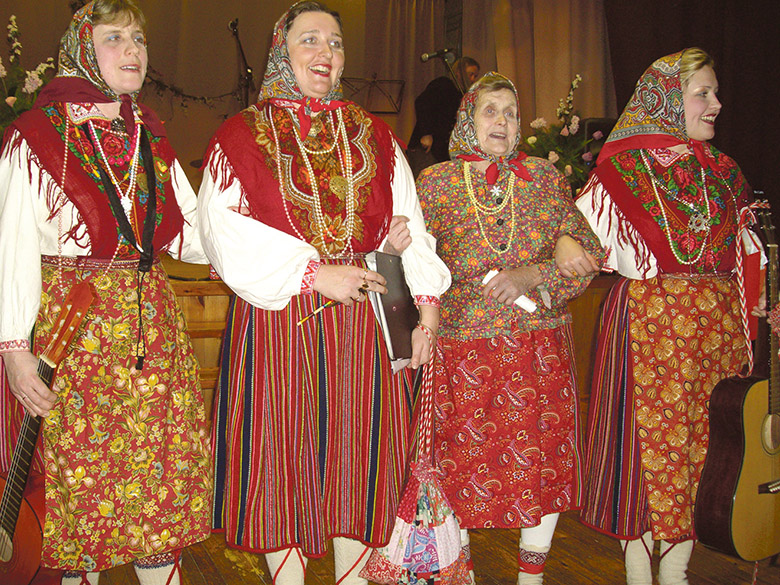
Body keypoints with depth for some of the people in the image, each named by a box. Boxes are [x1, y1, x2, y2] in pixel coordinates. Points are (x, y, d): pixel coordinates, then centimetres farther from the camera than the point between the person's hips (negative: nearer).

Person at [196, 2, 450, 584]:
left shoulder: (373, 135, 13)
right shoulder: (242, 137, 3)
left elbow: (408, 223, 10)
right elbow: (228, 237, -8)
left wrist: (427, 303, -3)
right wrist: (315, 274, -15)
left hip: (364, 317, 3)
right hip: (278, 322, -2)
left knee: (360, 454, 6)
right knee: (284, 451, 4)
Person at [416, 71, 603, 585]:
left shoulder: (544, 176, 7)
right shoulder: (436, 182, 4)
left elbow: (589, 253, 4)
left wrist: (532, 275, -12)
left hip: (540, 346, 2)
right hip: (463, 347, -1)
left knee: (542, 461, 5)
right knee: (463, 465, 3)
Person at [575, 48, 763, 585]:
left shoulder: (725, 173, 16)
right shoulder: (626, 165, 0)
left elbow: (746, 255, 18)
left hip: (717, 320, 5)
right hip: (648, 319, -5)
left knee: (701, 443, 6)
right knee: (648, 439, -1)